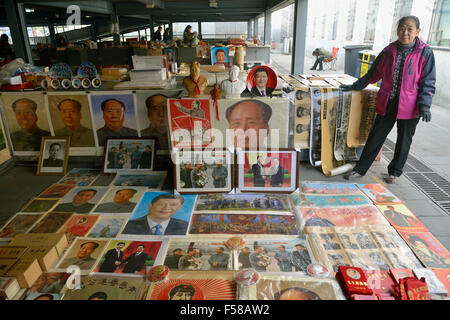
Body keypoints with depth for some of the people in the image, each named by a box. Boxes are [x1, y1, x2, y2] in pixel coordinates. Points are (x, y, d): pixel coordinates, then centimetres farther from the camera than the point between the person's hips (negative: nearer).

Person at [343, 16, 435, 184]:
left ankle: (395, 172, 30)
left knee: (404, 141, 12)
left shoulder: (425, 53, -5)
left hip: (409, 106, -2)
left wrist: (425, 105, -15)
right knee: (375, 137, 6)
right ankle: (360, 169, 15)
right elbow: (373, 73, 14)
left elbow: (428, 82, -6)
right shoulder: (389, 51, 4)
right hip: (386, 103, 2)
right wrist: (355, 86, 14)